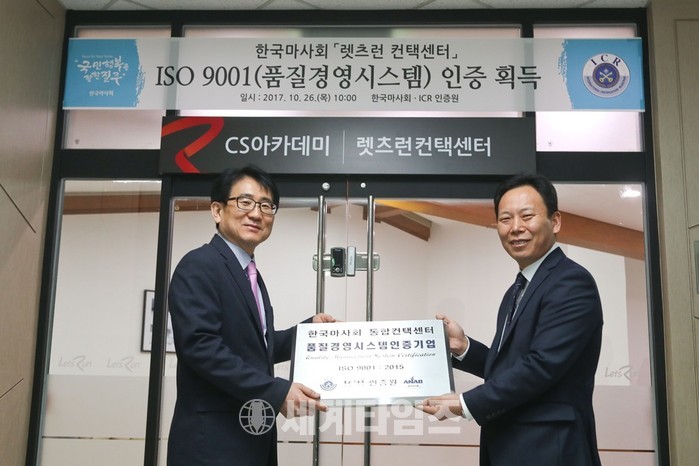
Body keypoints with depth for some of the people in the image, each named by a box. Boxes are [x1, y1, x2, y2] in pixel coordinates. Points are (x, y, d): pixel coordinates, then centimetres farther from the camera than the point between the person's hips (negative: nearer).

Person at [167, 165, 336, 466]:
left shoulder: (250, 275, 15)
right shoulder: (199, 266, -13)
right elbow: (201, 345, -24)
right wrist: (275, 391, -27)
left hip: (251, 437, 9)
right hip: (212, 442, -9)